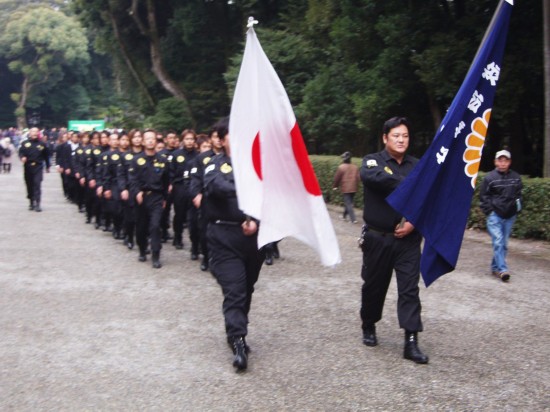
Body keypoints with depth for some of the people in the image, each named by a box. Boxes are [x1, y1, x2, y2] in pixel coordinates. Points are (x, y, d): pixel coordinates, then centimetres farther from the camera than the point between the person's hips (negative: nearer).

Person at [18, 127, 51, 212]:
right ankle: (31, 203, 23)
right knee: (29, 185, 9)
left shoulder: (41, 144, 4)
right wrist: (22, 157, -21)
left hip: (38, 167, -2)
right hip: (28, 167, 2)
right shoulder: (25, 144, 4)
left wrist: (47, 166, 12)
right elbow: (21, 152, 2)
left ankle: (37, 204, -13)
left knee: (37, 185, -11)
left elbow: (46, 156, 10)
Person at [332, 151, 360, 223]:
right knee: (349, 203, 19)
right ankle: (344, 216, 31)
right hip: (353, 189, 5)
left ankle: (353, 219, -9)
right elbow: (357, 178, 7)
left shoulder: (341, 167, -9)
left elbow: (337, 178, -4)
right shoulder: (355, 167, 6)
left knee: (348, 204, -3)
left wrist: (334, 186, 9)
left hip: (345, 189, -5)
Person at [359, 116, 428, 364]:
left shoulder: (417, 166, 6)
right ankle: (369, 327, 34)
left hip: (408, 239, 2)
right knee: (374, 286, 11)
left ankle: (411, 342, -3)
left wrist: (414, 221, -15)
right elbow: (372, 176, -28)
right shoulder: (372, 160, -3)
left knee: (409, 289, -4)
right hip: (377, 238, -1)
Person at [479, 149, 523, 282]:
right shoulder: (490, 177, -4)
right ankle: (502, 269, -15)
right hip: (495, 215, -4)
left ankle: (495, 267, 21)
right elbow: (483, 196, 2)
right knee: (498, 242, -13)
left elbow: (519, 194, 19)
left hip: (510, 216, 4)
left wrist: (517, 209, 10)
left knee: (504, 244, 9)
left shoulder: (516, 178, 6)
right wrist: (489, 211, -5)